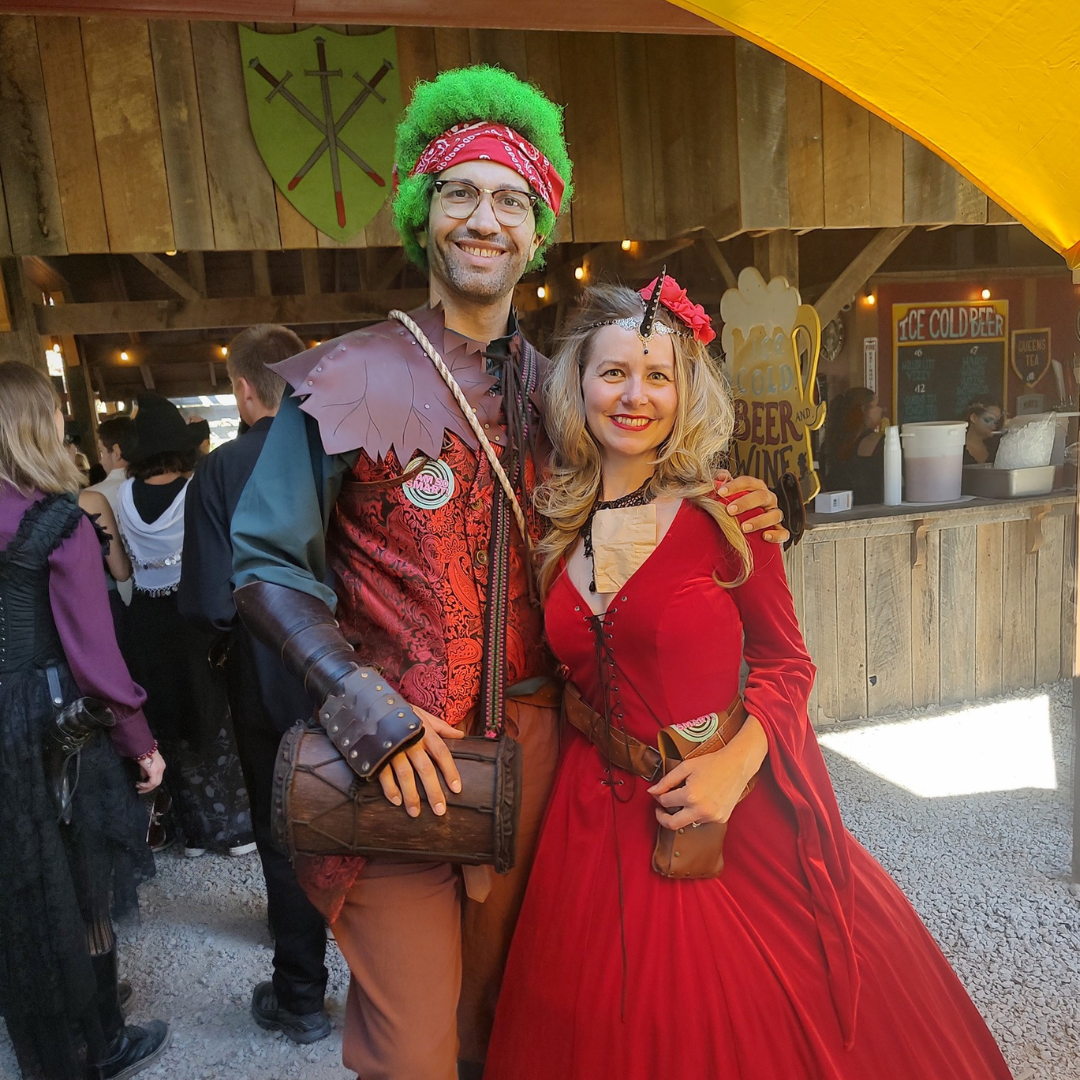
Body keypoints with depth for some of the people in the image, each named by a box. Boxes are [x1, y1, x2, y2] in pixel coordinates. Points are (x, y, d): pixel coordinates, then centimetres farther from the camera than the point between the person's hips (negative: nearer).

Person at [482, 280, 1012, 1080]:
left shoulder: (724, 511, -11)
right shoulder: (556, 522, 0)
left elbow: (786, 660, -6)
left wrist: (737, 760, -20)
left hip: (731, 813, -3)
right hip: (602, 816, 3)